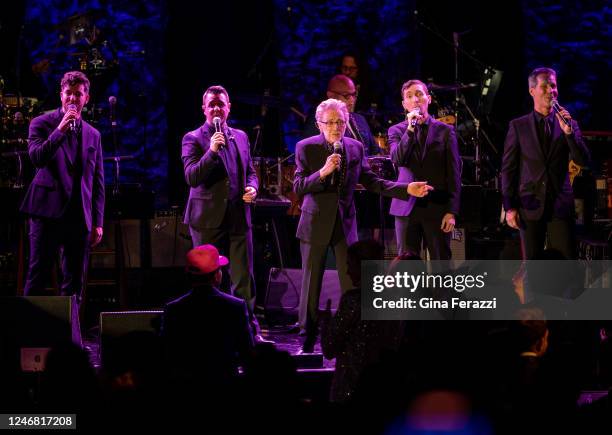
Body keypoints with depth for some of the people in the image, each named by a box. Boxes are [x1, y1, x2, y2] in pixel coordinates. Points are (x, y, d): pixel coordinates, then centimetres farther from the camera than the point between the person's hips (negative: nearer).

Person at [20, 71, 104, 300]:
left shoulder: (93, 135, 16)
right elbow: (36, 158, -12)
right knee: (37, 275, -6)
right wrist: (60, 130, -17)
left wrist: (98, 222, 9)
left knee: (75, 282, 3)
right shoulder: (42, 123, 4)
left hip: (79, 217, 4)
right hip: (48, 211, -4)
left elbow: (98, 181, 15)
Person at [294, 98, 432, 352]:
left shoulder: (355, 148, 3)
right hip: (315, 224, -3)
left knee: (352, 284, 1)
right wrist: (323, 172, -29)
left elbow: (370, 181, 8)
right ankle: (308, 339, 15)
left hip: (345, 224, 3)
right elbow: (298, 188, -14)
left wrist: (406, 189, 0)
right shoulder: (306, 148, -7)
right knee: (311, 283, 5)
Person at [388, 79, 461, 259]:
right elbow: (397, 160, -10)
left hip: (437, 208, -1)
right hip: (407, 207, 1)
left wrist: (452, 211, -4)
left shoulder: (445, 131, 5)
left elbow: (454, 174, 3)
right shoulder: (396, 130, 9)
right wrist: (410, 128, -16)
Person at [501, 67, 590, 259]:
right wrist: (509, 207, -3)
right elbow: (508, 169, 4)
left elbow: (583, 161, 1)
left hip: (561, 205, 1)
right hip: (530, 205, -1)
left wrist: (568, 132, -14)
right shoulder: (518, 126, 6)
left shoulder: (568, 124, 10)